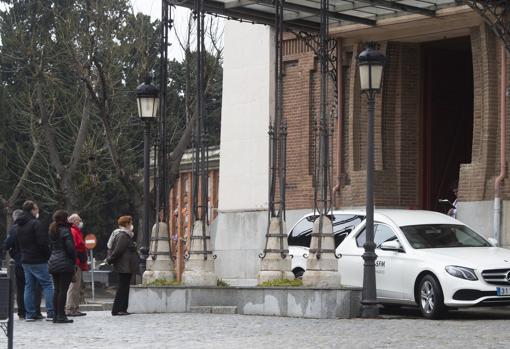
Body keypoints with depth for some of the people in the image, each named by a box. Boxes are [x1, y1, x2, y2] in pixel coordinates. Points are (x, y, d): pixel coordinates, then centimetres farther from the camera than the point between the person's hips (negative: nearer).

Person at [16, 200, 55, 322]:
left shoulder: (19, 226, 13)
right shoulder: (35, 224, -15)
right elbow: (43, 242, -20)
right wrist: (48, 255, -7)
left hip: (25, 261, 8)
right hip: (38, 261, -8)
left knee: (29, 287, 11)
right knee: (47, 285, -3)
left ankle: (29, 314, 9)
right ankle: (51, 313, -8)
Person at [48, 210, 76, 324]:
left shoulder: (52, 231, 13)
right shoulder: (65, 231, -11)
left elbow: (50, 247, 15)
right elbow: (70, 247, -16)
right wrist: (74, 260, -4)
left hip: (53, 263, 8)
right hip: (65, 264, -8)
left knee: (56, 290, 10)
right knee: (63, 290, -6)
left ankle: (56, 315, 11)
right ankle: (61, 316, -8)